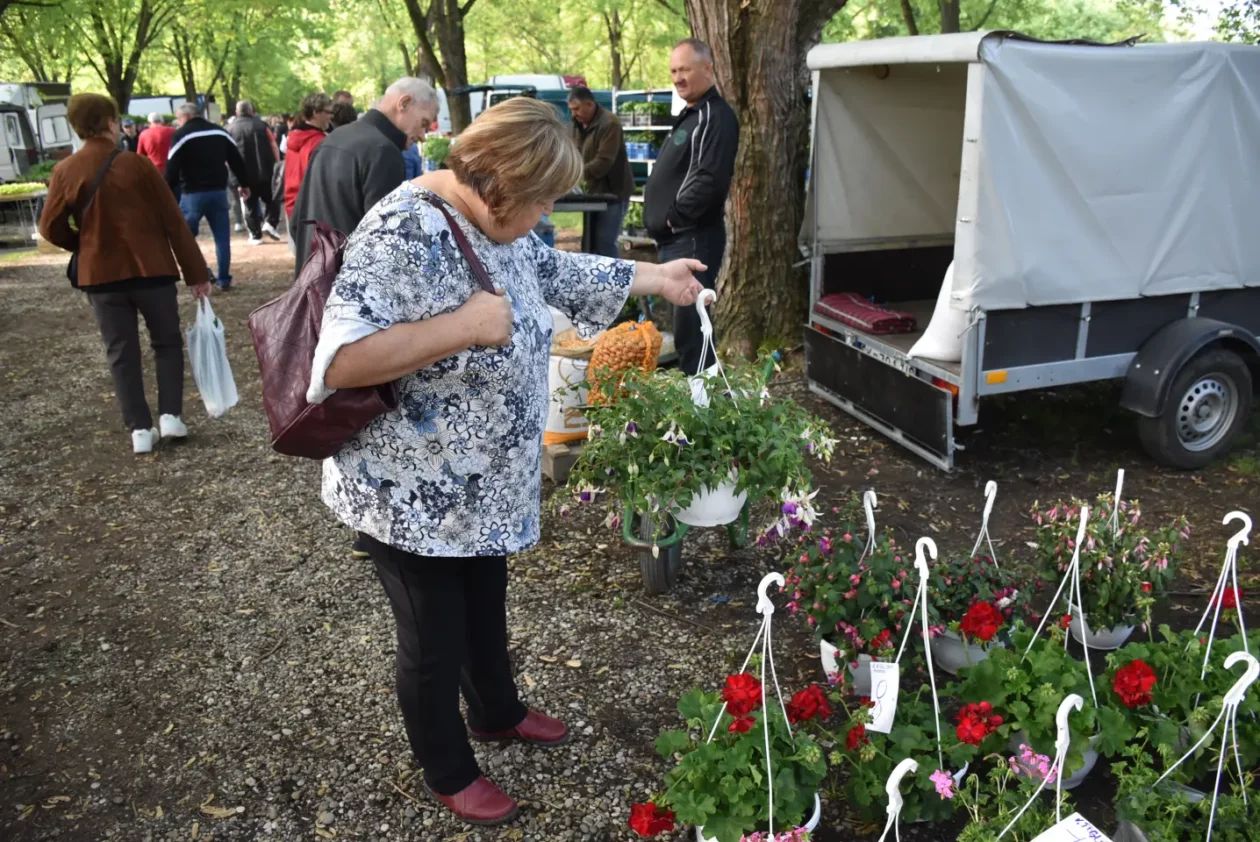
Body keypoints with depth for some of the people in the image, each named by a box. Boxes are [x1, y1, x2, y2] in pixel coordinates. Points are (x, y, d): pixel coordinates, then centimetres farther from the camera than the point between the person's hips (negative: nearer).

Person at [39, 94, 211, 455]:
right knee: (167, 343, 14)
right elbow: (173, 221, -7)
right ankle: (170, 415, 3)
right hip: (152, 269, -2)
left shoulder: (66, 171, -2)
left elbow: (51, 228, 2)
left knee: (122, 353, 9)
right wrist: (196, 271, -1)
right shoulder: (135, 163, -8)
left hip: (101, 275, 2)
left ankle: (140, 429, 7)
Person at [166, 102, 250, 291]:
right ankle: (224, 279, 6)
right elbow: (236, 160, 11)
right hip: (219, 191, 5)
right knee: (222, 237, 7)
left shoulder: (181, 135, -5)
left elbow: (172, 168, -10)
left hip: (193, 193, -5)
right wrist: (244, 184, 18)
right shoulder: (219, 132, 11)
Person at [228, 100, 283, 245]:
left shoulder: (230, 129, 2)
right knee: (270, 199, 15)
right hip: (265, 171, 0)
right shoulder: (261, 125, 1)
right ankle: (269, 223, -7)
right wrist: (277, 165, 9)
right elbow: (274, 147, 0)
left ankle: (255, 235, 9)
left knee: (250, 205, 9)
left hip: (244, 174, 1)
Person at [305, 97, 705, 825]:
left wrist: (657, 278, 21)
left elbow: (560, 272, 17)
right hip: (413, 495, -8)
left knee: (487, 607, 28)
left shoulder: (495, 219, -1)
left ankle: (497, 712, 54)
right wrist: (466, 325, -35)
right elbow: (338, 361, -37)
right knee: (435, 640, 14)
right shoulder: (402, 235, -29)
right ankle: (449, 773, 39)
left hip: (486, 485, 8)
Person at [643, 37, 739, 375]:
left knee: (690, 328, -9)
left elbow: (711, 181, -24)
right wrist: (662, 217, 13)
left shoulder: (716, 118, -12)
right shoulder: (690, 115, 20)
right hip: (676, 238, 11)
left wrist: (674, 216, -16)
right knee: (686, 325, 16)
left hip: (693, 239, -10)